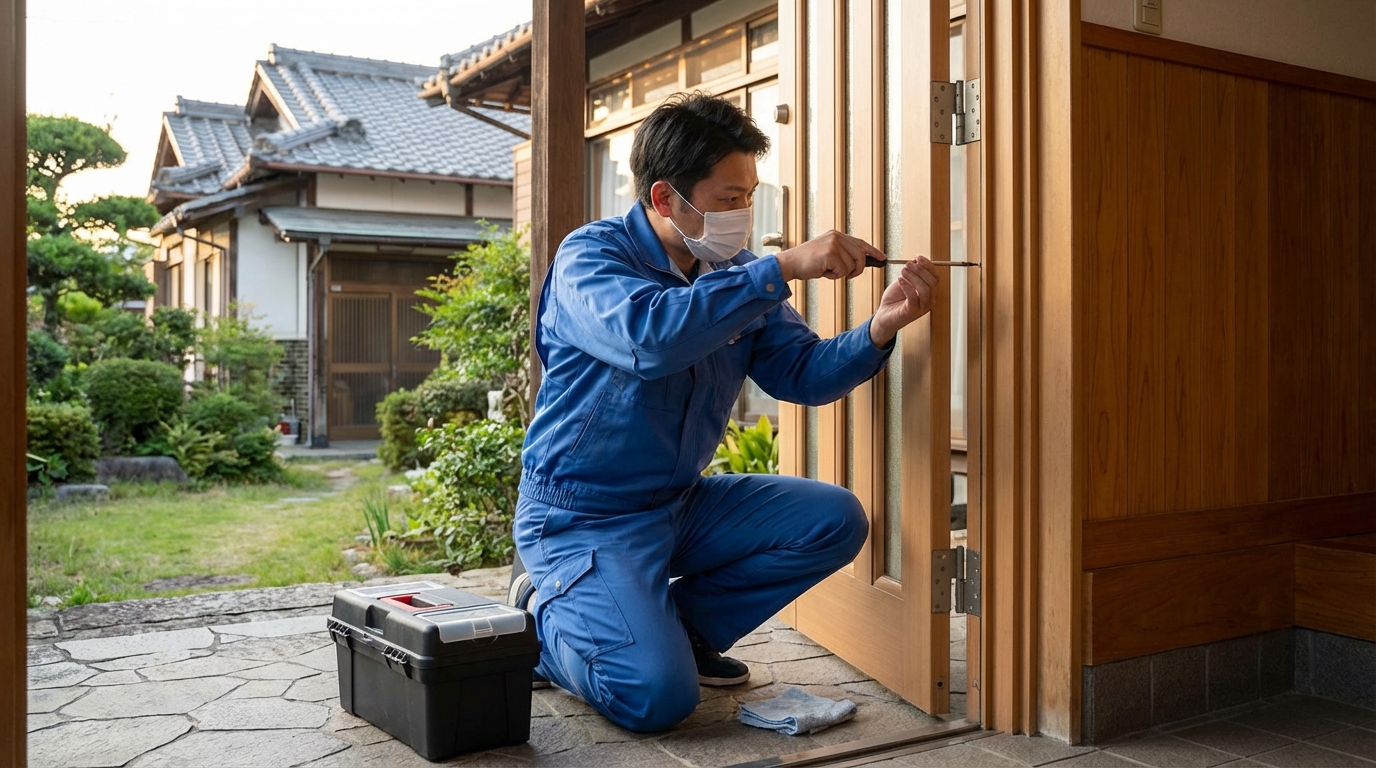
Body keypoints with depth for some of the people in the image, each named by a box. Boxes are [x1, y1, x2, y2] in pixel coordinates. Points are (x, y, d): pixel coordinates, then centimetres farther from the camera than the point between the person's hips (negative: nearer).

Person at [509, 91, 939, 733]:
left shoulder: (736, 273, 4)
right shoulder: (589, 257, -16)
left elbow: (801, 373, 2)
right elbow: (649, 336, -38)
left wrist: (879, 330, -17)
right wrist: (785, 268, -34)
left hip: (681, 505, 7)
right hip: (583, 518, -7)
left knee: (835, 520, -3)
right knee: (658, 695, -23)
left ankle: (674, 625, 6)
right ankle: (545, 617, 9)